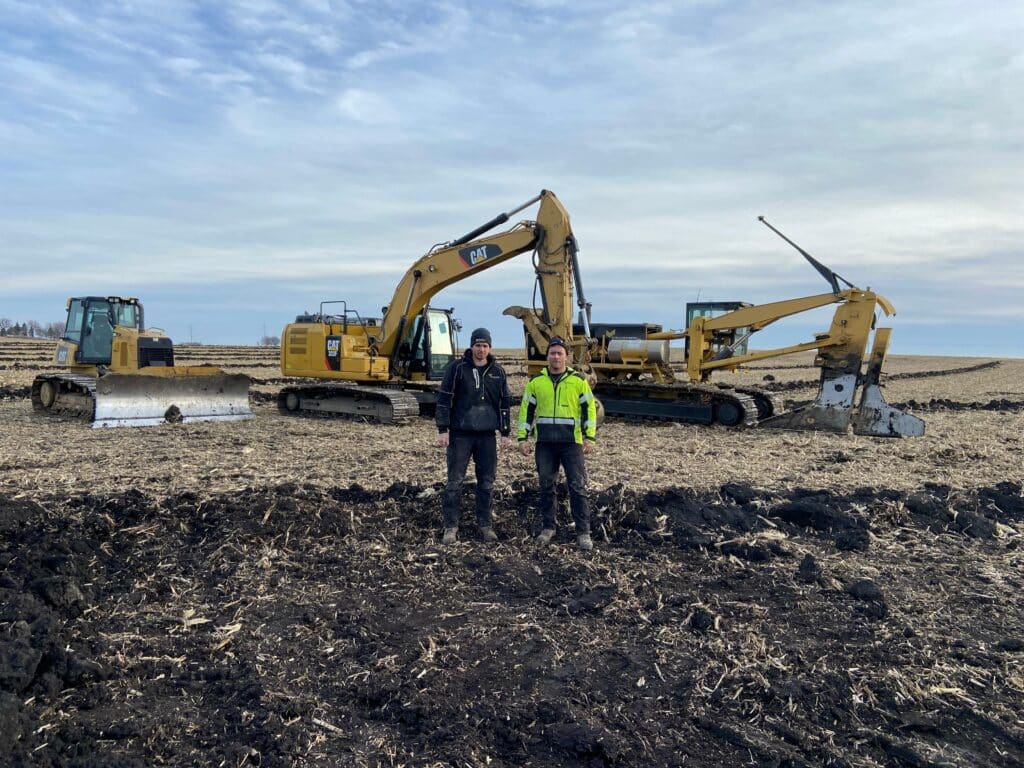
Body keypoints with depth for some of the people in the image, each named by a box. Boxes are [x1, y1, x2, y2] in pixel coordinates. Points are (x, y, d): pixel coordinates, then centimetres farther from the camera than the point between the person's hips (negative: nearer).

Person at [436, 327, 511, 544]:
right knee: (455, 481, 0)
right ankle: (450, 526, 8)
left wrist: (506, 432, 7)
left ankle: (485, 525, 18)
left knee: (487, 483, 7)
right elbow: (444, 399, -4)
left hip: (487, 435, 3)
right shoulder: (457, 367, -3)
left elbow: (504, 403, 11)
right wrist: (443, 430, -9)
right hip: (460, 433, -3)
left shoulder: (498, 372, 7)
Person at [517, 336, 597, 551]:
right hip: (544, 444, 2)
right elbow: (526, 411, 9)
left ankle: (583, 533, 5)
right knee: (546, 487, 10)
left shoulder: (578, 381, 3)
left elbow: (589, 409, 3)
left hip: (572, 442, -2)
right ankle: (547, 528, 23)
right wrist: (522, 438, 3)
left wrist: (590, 437, -5)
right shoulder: (536, 381, 7)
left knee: (577, 487, -2)